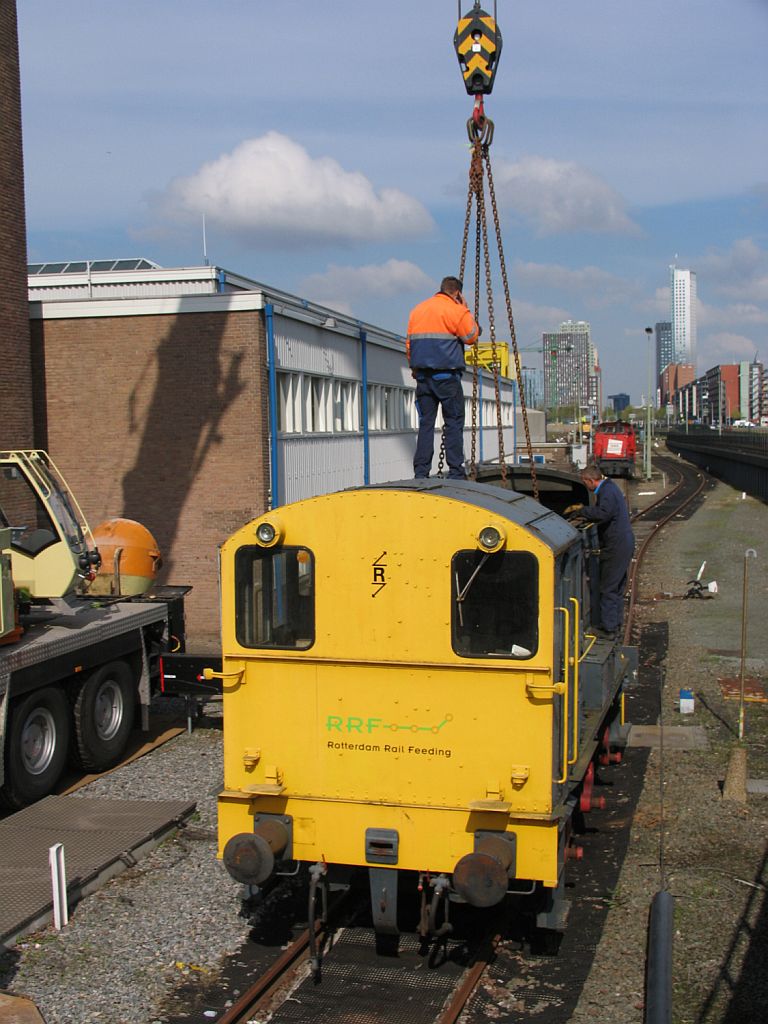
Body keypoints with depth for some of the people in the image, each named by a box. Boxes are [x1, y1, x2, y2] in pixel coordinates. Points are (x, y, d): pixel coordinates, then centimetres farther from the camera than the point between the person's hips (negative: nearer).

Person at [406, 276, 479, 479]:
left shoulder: (417, 310, 14)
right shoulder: (456, 310, -4)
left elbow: (409, 343, 16)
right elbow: (472, 337, 1)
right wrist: (465, 309, 8)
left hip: (422, 374, 5)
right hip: (447, 374, -5)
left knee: (425, 423, 6)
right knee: (454, 423, 0)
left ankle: (420, 472, 2)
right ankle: (455, 472, -3)